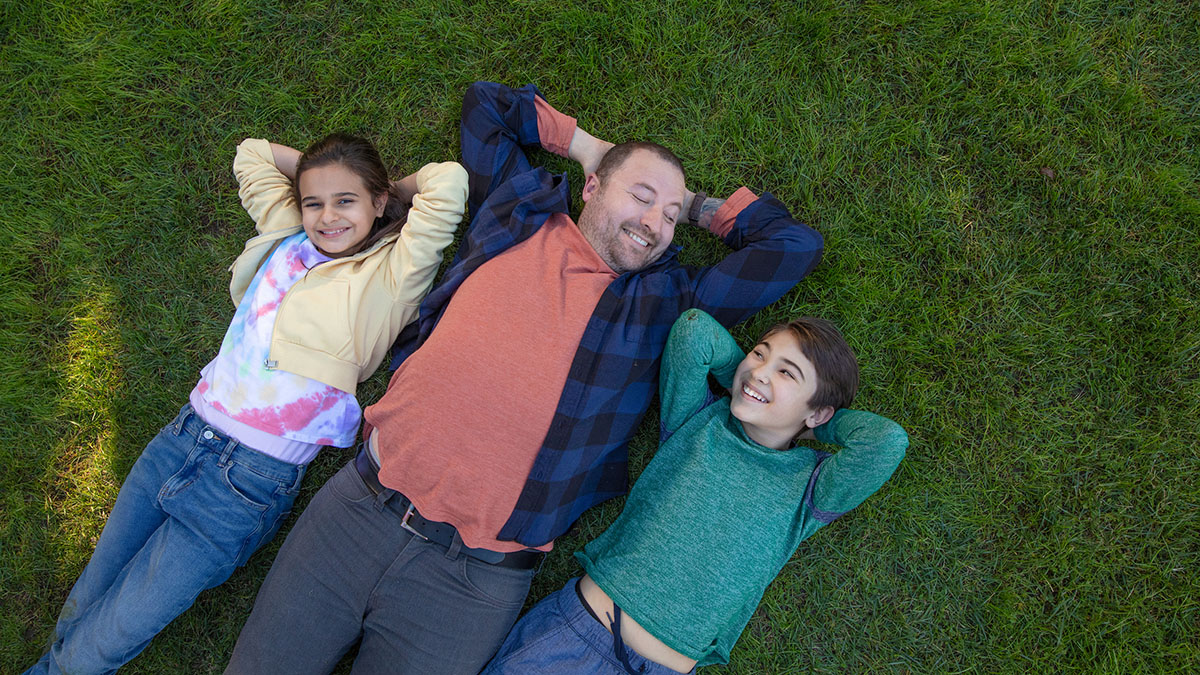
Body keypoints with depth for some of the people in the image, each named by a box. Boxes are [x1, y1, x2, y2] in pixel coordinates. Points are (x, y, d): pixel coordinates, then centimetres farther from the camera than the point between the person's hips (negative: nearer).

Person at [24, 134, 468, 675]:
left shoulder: (390, 277, -8)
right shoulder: (288, 240, 8)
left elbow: (450, 180, -19)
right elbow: (252, 153, 20)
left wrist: (390, 193, -1)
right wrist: (334, 170, 13)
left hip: (250, 483, -5)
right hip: (182, 437, 6)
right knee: (85, 601, 19)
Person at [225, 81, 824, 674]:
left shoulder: (664, 300, 6)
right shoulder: (518, 215, 9)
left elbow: (795, 244, 7)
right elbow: (484, 102, 23)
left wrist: (693, 205, 13)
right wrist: (584, 144, 17)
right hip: (361, 504, 2)